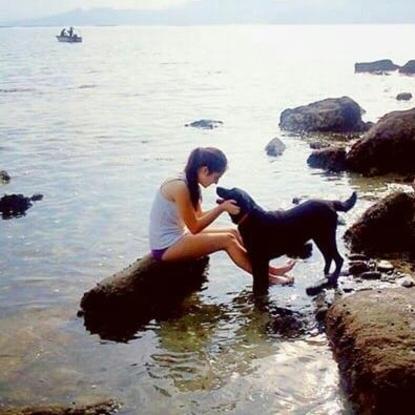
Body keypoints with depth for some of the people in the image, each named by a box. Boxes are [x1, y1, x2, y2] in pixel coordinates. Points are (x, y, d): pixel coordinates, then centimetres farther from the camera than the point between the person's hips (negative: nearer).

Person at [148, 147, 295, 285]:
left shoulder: (189, 182, 4)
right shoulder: (180, 187, -25)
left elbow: (198, 217, 8)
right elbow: (194, 227, -21)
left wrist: (223, 206, -6)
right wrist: (221, 208, -19)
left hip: (178, 236, 9)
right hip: (165, 247, -9)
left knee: (232, 232, 3)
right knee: (227, 240, -15)